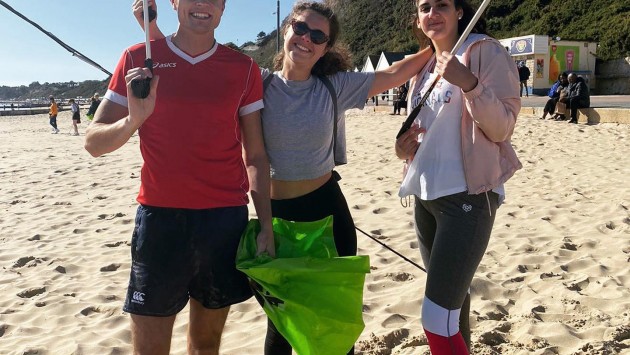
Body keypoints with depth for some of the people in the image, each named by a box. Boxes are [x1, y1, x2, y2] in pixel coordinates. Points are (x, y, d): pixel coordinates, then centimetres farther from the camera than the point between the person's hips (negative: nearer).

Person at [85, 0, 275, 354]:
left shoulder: (244, 69, 5)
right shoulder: (139, 59, 3)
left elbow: (256, 156, 7)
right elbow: (94, 143, 3)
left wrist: (266, 226, 2)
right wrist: (134, 120, -18)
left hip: (226, 220, 1)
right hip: (159, 218, -1)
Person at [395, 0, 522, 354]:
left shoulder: (485, 51, -6)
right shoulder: (424, 67, 15)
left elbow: (502, 128, -13)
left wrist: (468, 83, -27)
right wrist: (408, 148, 0)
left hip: (467, 195, -7)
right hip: (426, 195, 8)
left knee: (437, 318, -12)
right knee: (452, 295, 20)